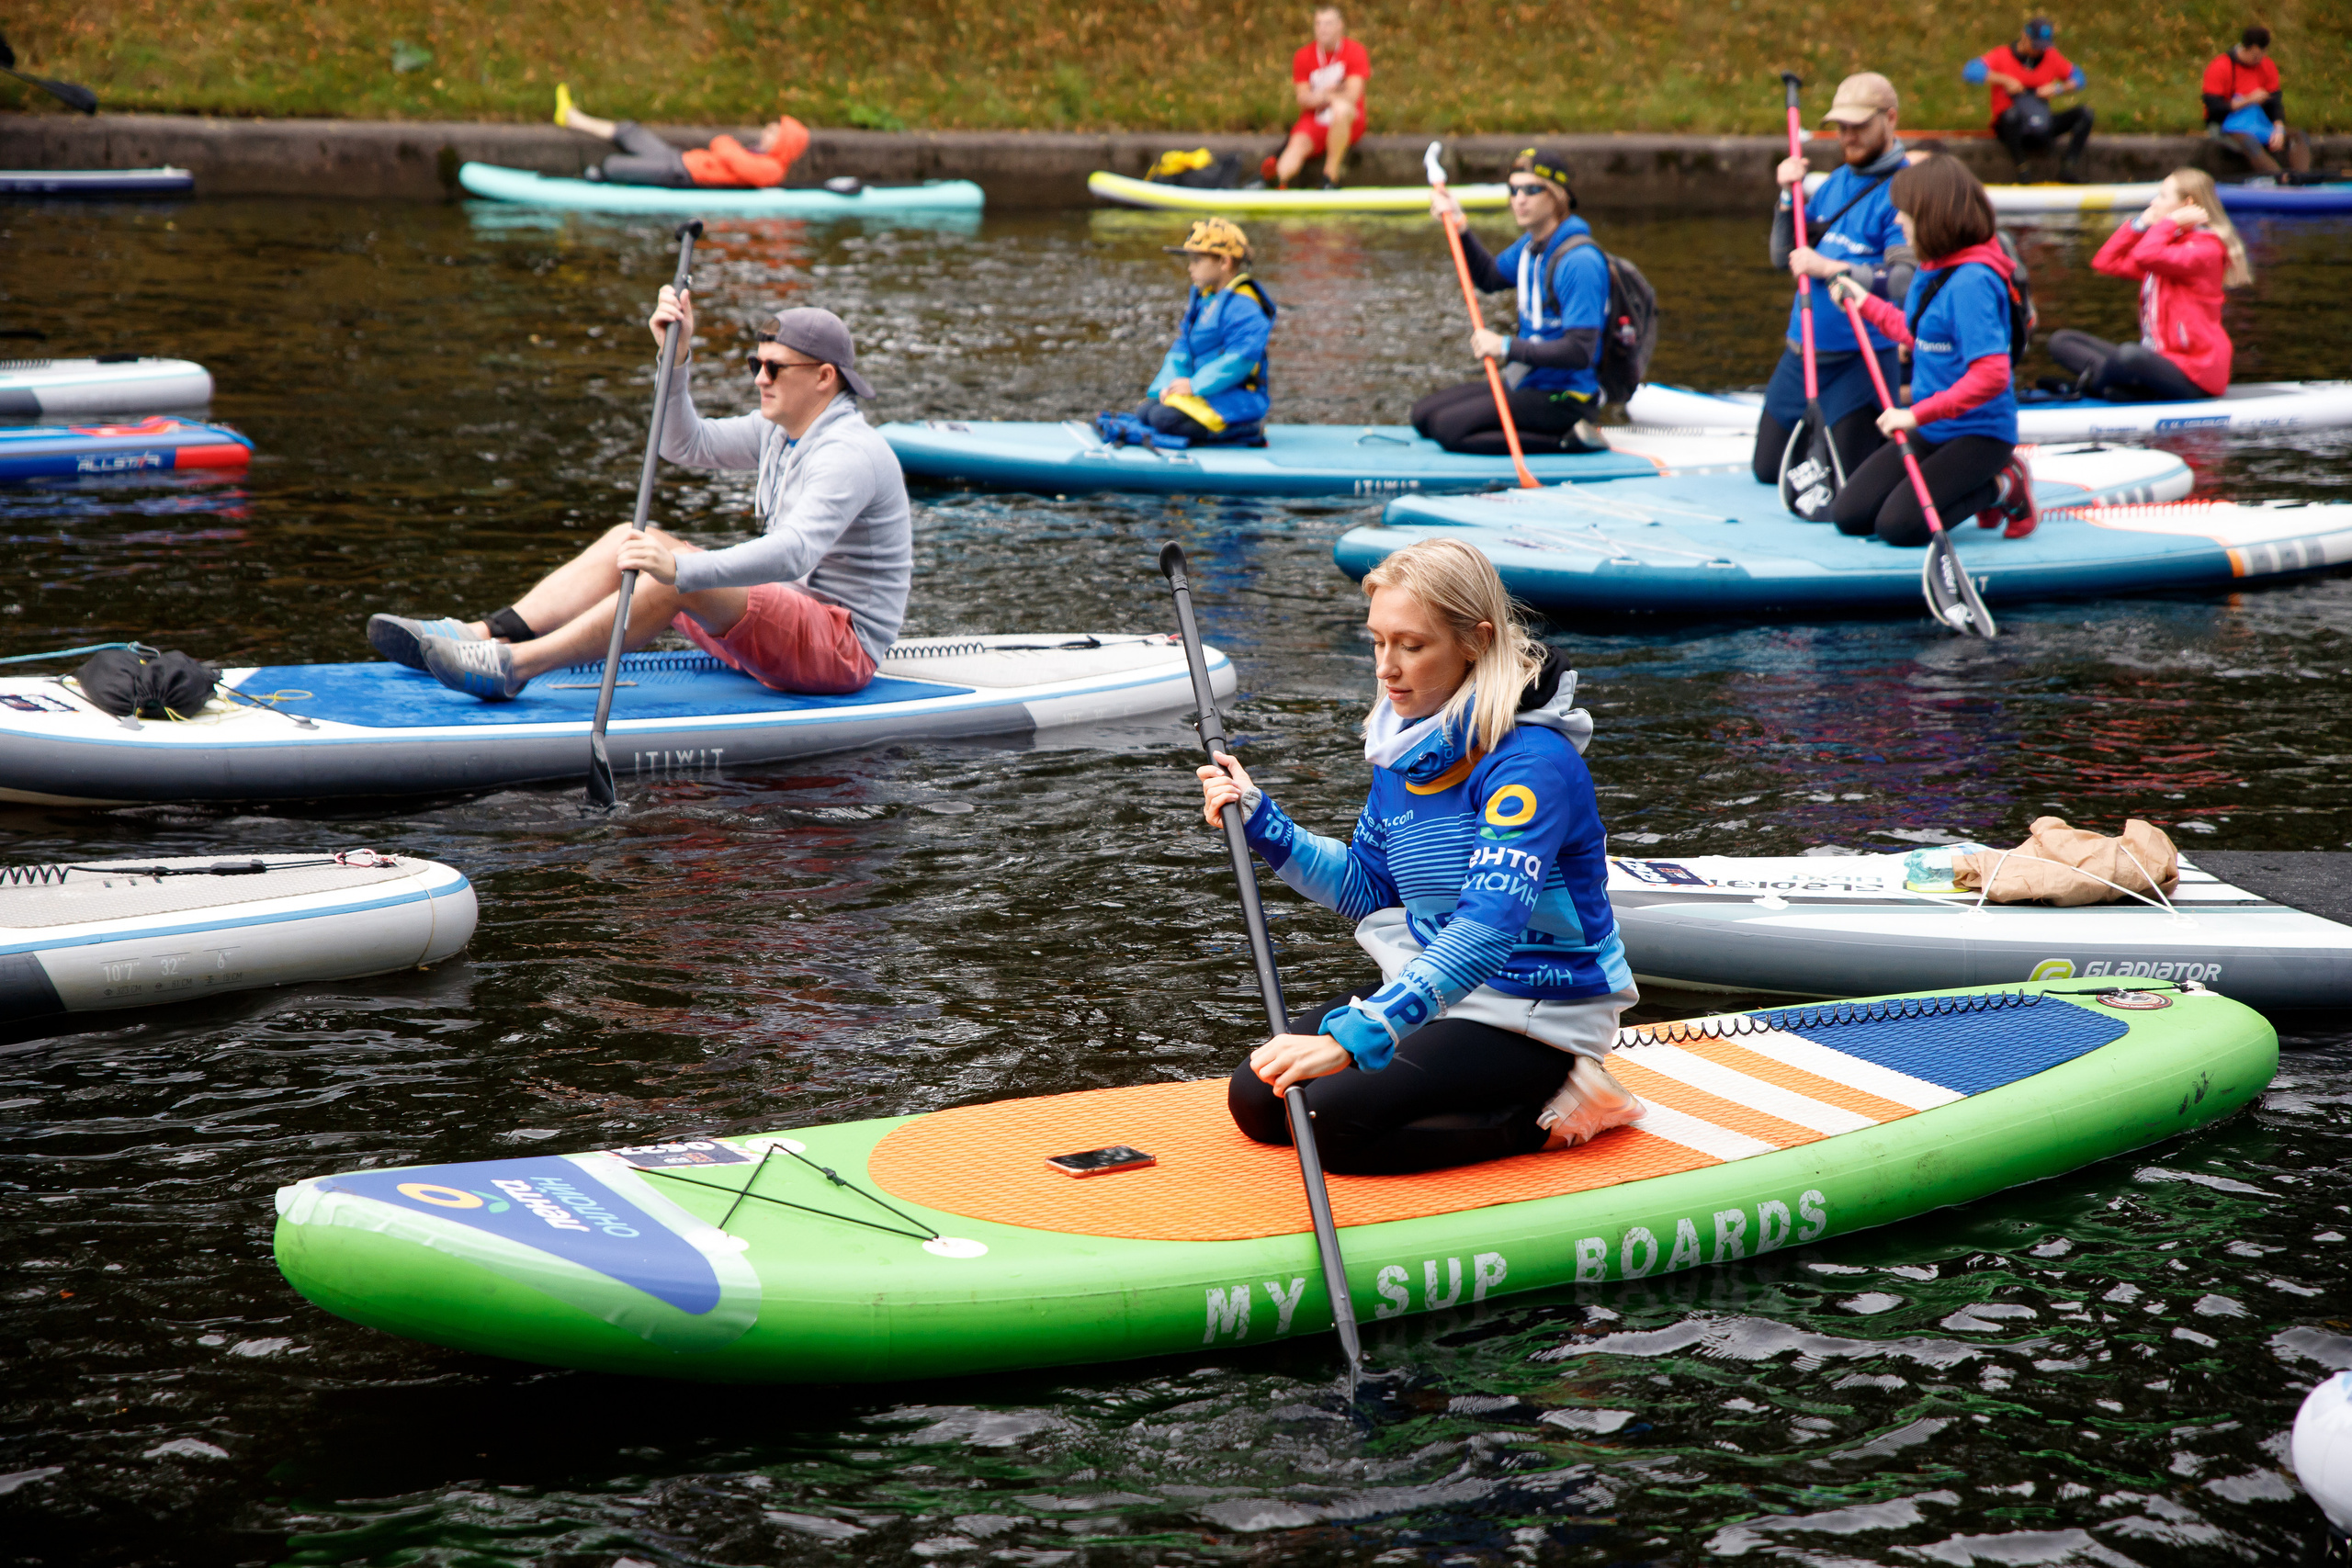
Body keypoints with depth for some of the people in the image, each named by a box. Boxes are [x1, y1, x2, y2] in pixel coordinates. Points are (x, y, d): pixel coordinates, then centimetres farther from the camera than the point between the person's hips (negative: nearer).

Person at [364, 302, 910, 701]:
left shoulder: (849, 453, -19)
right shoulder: (782, 431, 13)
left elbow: (794, 552, -34)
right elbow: (686, 445, 16)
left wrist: (681, 570, -46)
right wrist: (677, 356, -1)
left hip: (840, 647, -10)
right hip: (775, 632, 10)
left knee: (676, 571, -30)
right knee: (629, 542, -1)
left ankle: (514, 667, -34)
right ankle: (488, 634, -14)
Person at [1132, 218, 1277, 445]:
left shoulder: (1243, 306, -16)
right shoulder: (1202, 299, 15)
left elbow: (1240, 359, -25)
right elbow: (1181, 351, 15)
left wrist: (1195, 385, -22)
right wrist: (1170, 385, -3)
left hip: (1238, 399, -10)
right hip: (1209, 392, 10)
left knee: (1165, 418, -26)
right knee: (1143, 413, 0)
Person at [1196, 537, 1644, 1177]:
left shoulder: (1531, 761, -25)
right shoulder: (1405, 745, 2)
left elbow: (1486, 931, -36)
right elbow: (1369, 887, 15)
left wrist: (1353, 1037, -45)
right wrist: (1261, 823, 0)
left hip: (1532, 1018, -9)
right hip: (1431, 985, 9)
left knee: (1329, 1122, -22)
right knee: (1256, 1100, 1)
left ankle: (1541, 1117, -5)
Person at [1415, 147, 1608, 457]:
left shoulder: (1580, 261, -22)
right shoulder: (1531, 245, 6)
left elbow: (1580, 352, -28)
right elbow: (1489, 277, 28)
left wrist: (1507, 348, -30)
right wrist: (1459, 227, 13)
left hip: (1565, 398, -10)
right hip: (1528, 384, 10)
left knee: (1448, 428, -21)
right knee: (1423, 414, 10)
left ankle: (1567, 440, -16)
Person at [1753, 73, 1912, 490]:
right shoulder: (1837, 181, 11)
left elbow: (1905, 282, -25)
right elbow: (1783, 256, 10)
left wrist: (1831, 268, -28)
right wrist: (1789, 196, -3)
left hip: (1861, 362, -8)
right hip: (1801, 355, 8)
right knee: (1768, 471, 15)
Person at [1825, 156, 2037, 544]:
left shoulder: (1972, 282, -23)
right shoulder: (1931, 269, 6)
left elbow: (1991, 376, -30)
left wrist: (1918, 414, -30)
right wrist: (1866, 304, 26)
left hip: (1978, 435, -9)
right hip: (1932, 432, 9)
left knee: (1899, 526, -21)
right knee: (1848, 515, 2)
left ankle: (2001, 488, 2)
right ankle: (1974, 485, 16)